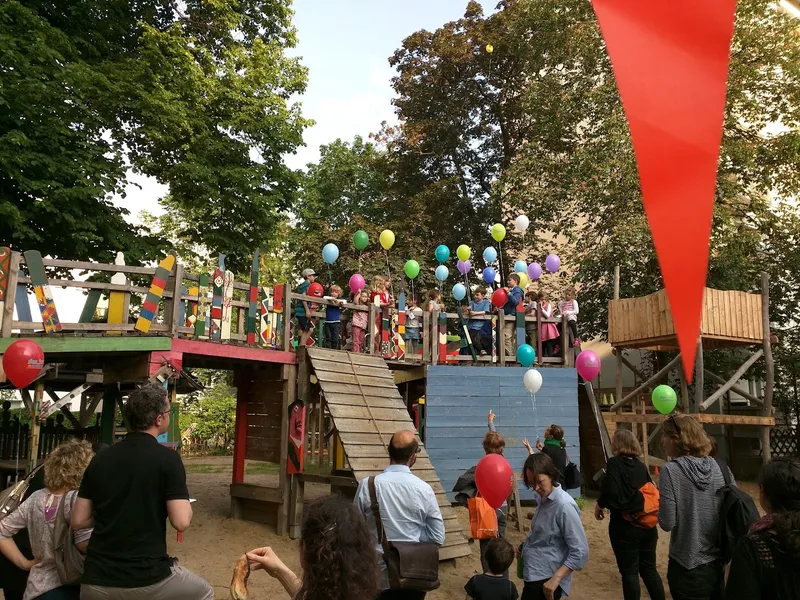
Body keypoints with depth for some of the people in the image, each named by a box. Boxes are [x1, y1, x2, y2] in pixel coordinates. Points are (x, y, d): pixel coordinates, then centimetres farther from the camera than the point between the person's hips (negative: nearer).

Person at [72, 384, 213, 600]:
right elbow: (181, 522, -16)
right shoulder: (167, 458, -12)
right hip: (148, 579, -4)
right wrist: (185, 503, 5)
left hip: (96, 581, 5)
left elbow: (78, 521, 8)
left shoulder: (100, 459, 3)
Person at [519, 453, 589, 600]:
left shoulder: (564, 505, -22)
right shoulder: (542, 498, 3)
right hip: (534, 576, 8)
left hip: (545, 581, -8)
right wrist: (526, 545, 2)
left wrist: (555, 579, -24)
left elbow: (580, 552, -21)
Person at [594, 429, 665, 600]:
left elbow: (611, 492, -23)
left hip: (625, 526, -6)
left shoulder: (614, 463, -12)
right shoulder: (641, 465, 5)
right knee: (649, 568, 18)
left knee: (629, 572, 6)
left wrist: (599, 505, -6)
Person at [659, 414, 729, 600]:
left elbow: (667, 523, -15)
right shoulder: (719, 466, -2)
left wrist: (660, 501, 2)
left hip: (689, 568, -4)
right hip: (721, 563, 5)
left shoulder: (671, 470, -17)